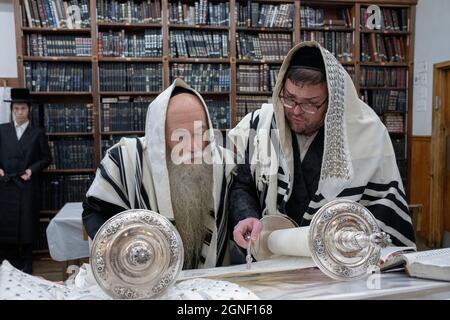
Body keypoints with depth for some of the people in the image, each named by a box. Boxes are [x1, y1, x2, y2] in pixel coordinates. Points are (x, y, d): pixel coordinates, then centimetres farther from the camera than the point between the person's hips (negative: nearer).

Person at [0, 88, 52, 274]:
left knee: (27, 227, 3)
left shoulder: (38, 133, 5)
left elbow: (47, 158, 6)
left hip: (28, 187, -1)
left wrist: (32, 169, -9)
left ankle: (26, 269, 16)